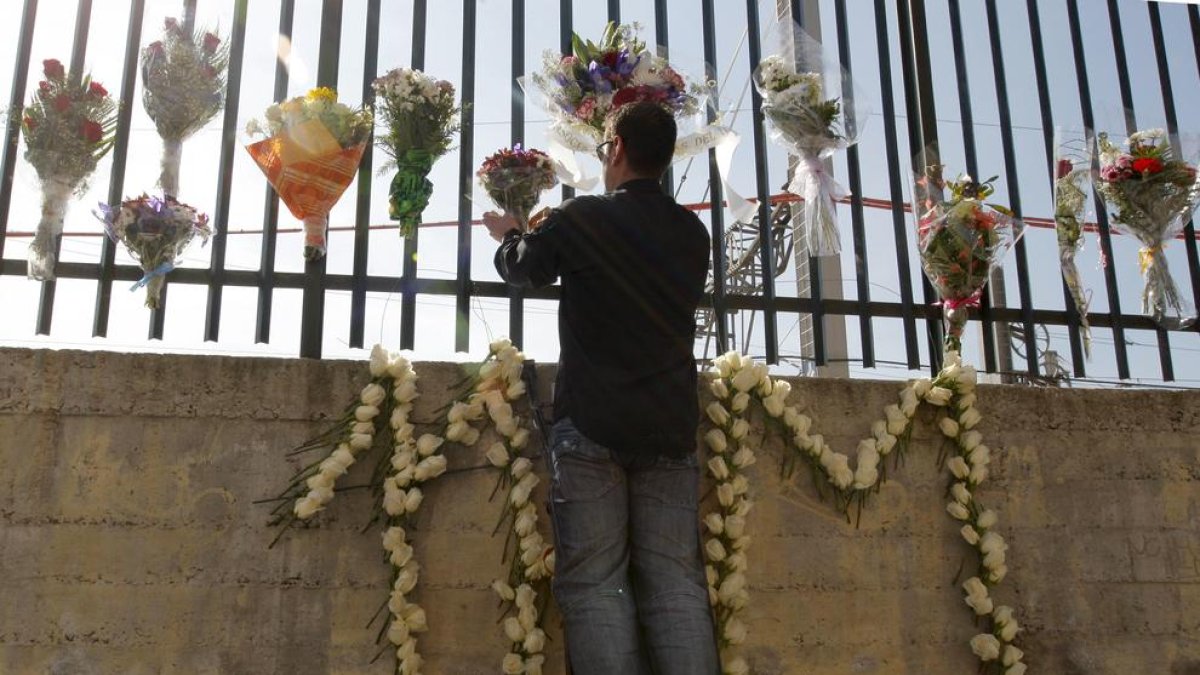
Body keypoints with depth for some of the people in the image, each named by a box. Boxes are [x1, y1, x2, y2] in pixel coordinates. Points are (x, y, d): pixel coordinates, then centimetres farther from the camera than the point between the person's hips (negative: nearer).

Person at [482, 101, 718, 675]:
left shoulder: (582, 220, -3)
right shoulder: (693, 234, 10)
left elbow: (521, 268, 15)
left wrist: (507, 235, 39)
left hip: (591, 424, -4)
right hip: (670, 425, 4)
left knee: (594, 582, -1)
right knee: (676, 582, 3)